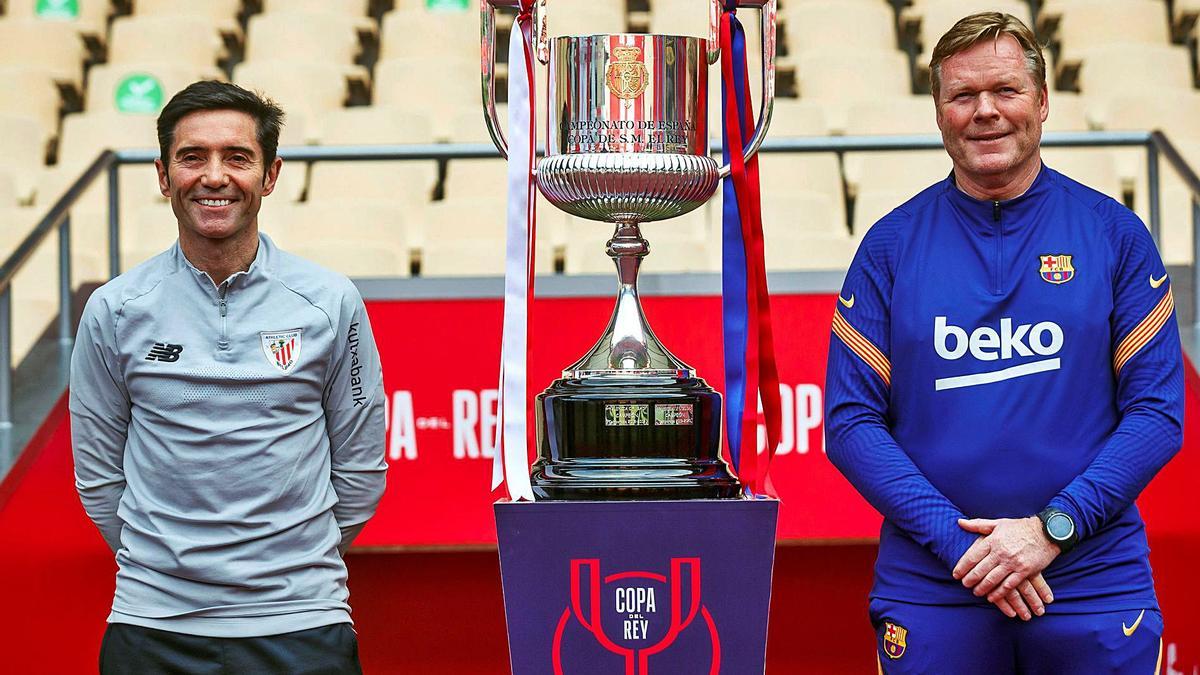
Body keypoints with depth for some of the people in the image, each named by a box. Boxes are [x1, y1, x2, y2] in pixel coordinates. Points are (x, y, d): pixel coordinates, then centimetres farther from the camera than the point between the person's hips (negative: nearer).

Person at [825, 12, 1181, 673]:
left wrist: (1053, 527, -13)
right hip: (931, 589, 0)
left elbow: (1156, 411, -1)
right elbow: (851, 420, -2)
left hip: (1094, 588, 0)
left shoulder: (1114, 234, 3)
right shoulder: (890, 245, 3)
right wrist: (957, 539, -13)